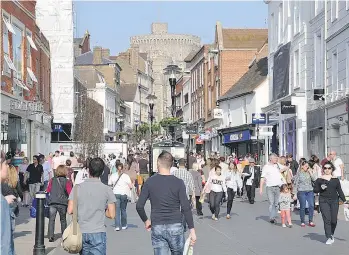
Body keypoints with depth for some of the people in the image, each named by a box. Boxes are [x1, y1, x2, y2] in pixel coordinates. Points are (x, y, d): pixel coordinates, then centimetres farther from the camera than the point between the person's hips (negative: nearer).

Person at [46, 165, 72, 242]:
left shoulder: (52, 180, 4)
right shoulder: (67, 181, -4)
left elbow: (47, 190, 8)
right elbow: (70, 193, -8)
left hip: (52, 202, 1)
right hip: (62, 203, -1)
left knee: (51, 219, 2)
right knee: (63, 220, 15)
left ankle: (51, 236, -10)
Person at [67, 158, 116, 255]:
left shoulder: (77, 188, -1)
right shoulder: (106, 190, -4)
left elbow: (70, 211, -3)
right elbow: (111, 215, -4)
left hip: (81, 232, 3)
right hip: (98, 233, -3)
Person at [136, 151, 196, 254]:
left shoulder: (150, 182, -1)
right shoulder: (178, 183, -5)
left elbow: (139, 206, -2)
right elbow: (186, 208, -10)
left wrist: (146, 220, 15)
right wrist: (192, 230, -6)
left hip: (157, 228, 1)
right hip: (175, 226, -1)